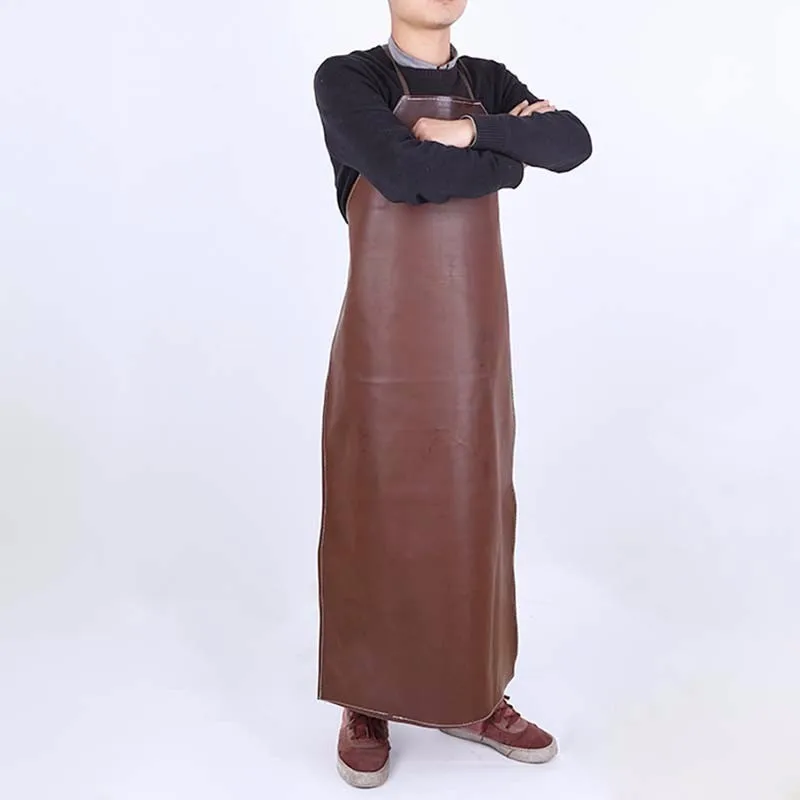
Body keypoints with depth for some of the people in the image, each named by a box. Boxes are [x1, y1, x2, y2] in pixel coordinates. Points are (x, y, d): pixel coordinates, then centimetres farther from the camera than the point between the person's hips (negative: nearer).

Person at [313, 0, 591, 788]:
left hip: (473, 343, 5)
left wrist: (468, 131, -16)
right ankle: (366, 703, 24)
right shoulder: (345, 78, -5)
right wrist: (507, 157, -7)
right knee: (373, 521, 5)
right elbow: (405, 174, -22)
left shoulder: (490, 85, 11)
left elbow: (573, 144, -6)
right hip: (384, 343, -4)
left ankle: (471, 696, 28)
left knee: (473, 520, 11)